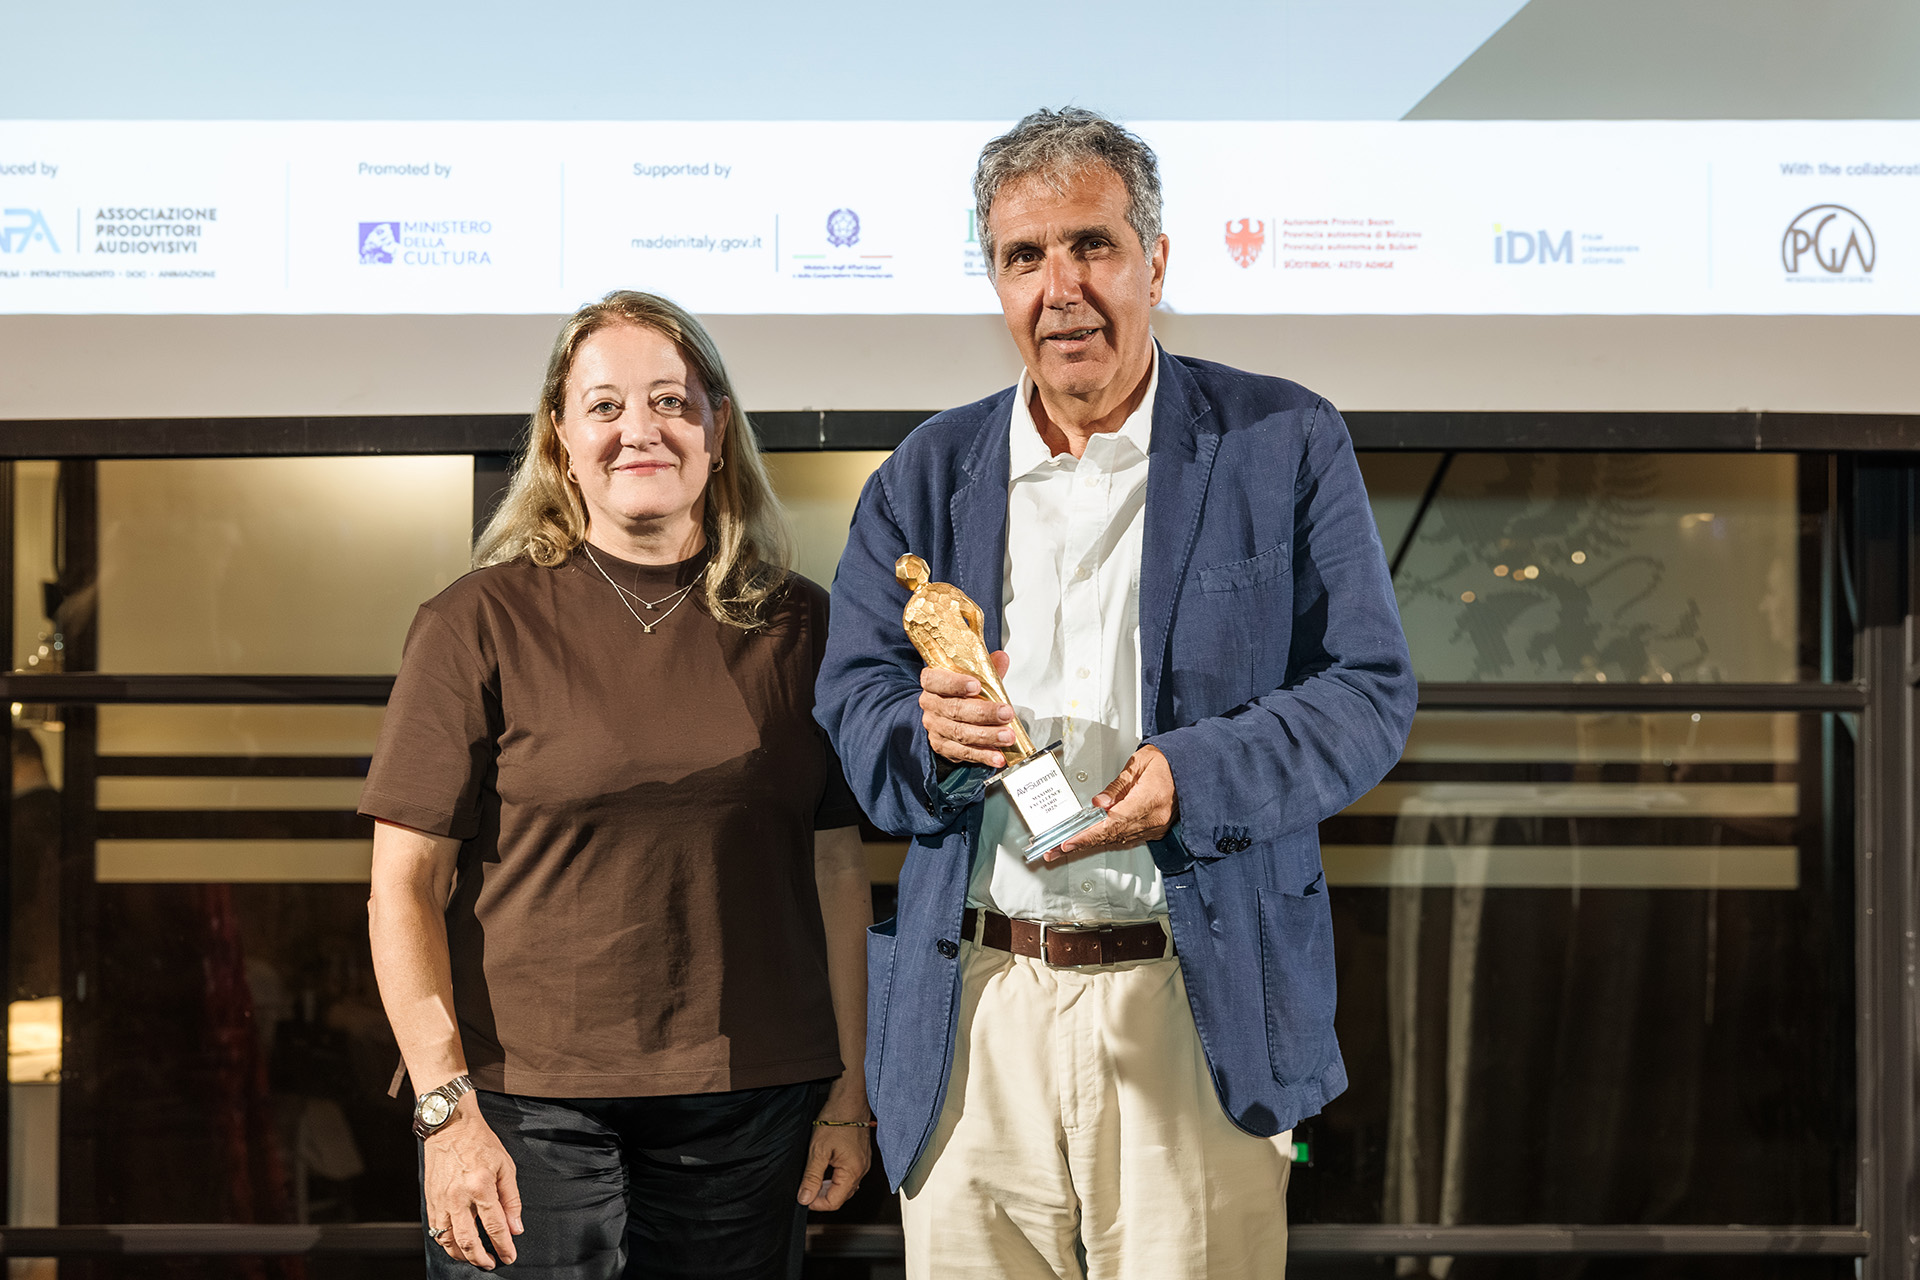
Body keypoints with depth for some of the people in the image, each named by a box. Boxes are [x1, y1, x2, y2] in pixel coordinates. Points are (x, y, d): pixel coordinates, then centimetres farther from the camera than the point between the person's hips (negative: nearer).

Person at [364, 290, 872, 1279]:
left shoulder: (795, 628, 6)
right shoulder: (479, 625, -3)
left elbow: (838, 872, 8)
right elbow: (405, 889, -4)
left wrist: (849, 1093, 5)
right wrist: (445, 1108, -11)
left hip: (746, 1117, 3)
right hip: (529, 1111, -2)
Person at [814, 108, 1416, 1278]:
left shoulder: (1286, 445, 3)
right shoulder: (926, 474, 10)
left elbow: (1372, 694, -2)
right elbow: (850, 704, 5)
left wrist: (1194, 778, -18)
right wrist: (931, 732, -19)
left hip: (1199, 1007, -2)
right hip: (975, 1005, 2)